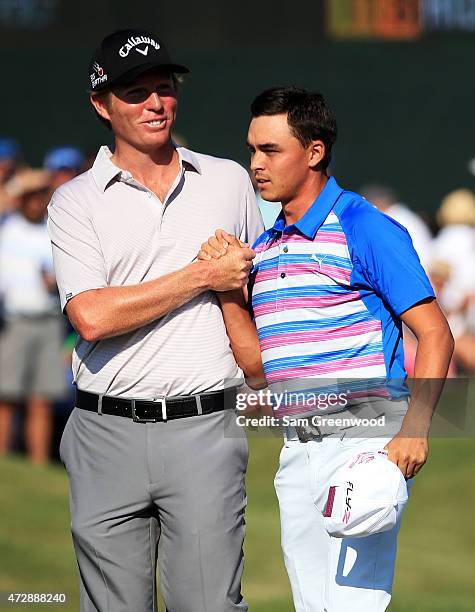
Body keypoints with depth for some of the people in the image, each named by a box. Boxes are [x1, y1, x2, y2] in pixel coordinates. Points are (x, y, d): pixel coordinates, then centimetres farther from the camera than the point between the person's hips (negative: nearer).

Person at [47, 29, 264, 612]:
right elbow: (92, 317, -10)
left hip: (204, 431, 1)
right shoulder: (74, 201, 4)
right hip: (108, 433, -1)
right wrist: (203, 277, -7)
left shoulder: (229, 181, 13)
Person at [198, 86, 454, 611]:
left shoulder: (364, 229, -7)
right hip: (298, 450, 8)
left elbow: (435, 334, -11)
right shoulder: (263, 248, 15)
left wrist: (414, 430, -22)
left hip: (362, 443, -8)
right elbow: (255, 361, 14)